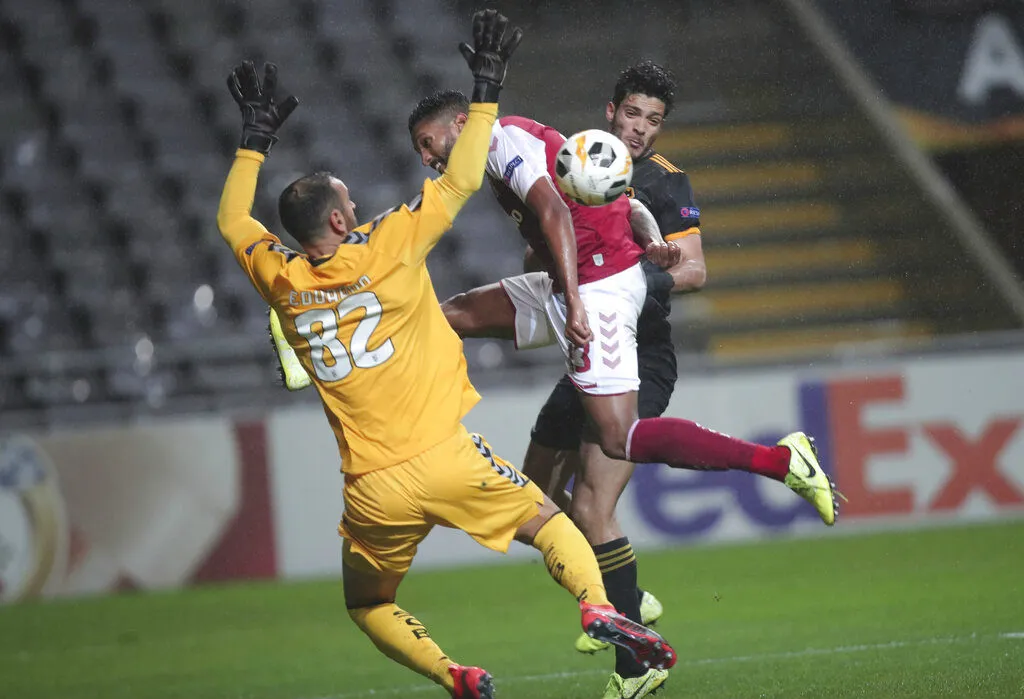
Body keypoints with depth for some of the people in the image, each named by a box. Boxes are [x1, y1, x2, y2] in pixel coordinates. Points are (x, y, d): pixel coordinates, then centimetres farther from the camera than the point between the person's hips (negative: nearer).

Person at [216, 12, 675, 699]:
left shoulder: (285, 285, 4)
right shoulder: (386, 250, -4)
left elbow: (234, 221, 24)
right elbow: (462, 181, 4)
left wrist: (257, 137, 31)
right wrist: (486, 90, 12)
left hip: (373, 490, 2)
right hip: (445, 459, -2)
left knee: (367, 604, 22)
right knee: (548, 520, 13)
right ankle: (598, 606, -16)